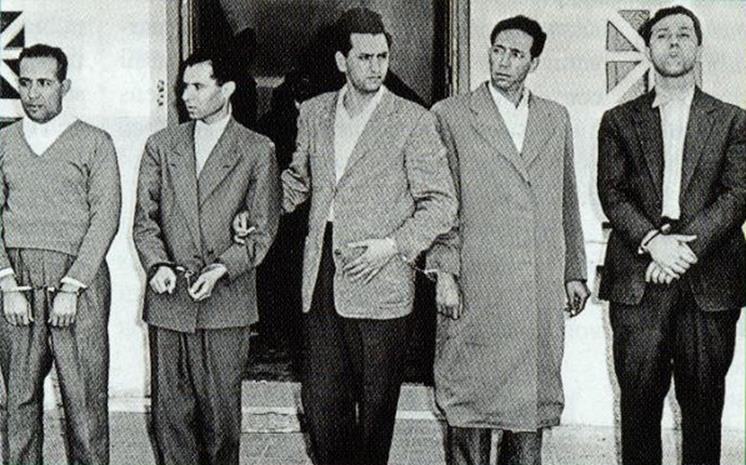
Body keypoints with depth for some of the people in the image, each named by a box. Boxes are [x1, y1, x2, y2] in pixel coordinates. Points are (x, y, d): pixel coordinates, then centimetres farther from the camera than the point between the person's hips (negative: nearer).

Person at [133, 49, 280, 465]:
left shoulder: (258, 151, 3)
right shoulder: (161, 145, 12)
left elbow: (264, 230, 0)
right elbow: (144, 219, 9)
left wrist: (223, 267, -13)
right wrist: (157, 264, -8)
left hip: (226, 301, -2)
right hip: (168, 297, 2)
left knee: (221, 411, 2)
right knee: (169, 410, 5)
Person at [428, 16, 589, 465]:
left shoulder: (557, 118, 14)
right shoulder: (451, 115, 1)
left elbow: (568, 202, 17)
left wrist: (575, 271, 14)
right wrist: (443, 272, -8)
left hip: (541, 292, 4)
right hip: (475, 291, -3)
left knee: (534, 394, 8)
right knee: (470, 397, 1)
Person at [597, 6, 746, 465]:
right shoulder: (619, 121, 13)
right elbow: (612, 193, 2)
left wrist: (686, 243, -14)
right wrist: (653, 241, -14)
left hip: (709, 282, 0)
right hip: (638, 283, 0)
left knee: (703, 405, 4)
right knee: (639, 401, 2)